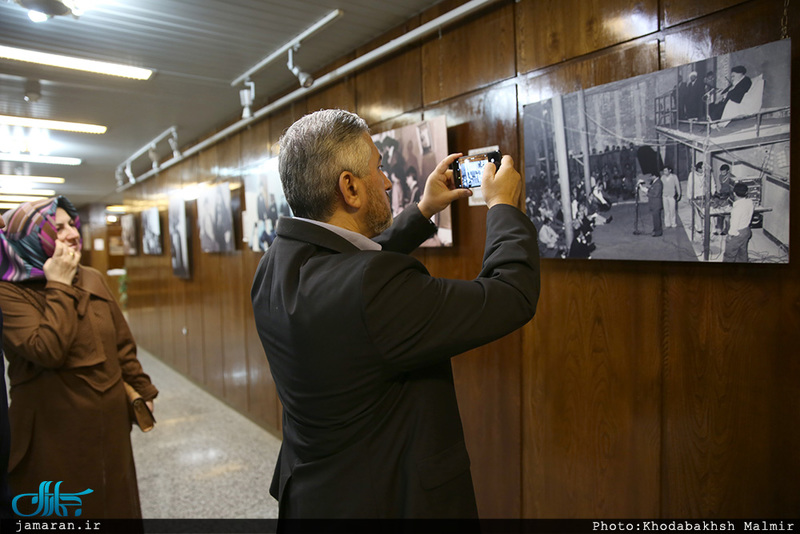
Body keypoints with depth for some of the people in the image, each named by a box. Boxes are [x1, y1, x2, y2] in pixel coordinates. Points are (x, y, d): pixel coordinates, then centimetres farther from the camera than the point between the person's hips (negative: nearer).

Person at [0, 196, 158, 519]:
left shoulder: (92, 279, 3)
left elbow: (122, 343, 8)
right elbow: (48, 351, -28)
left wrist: (142, 391, 9)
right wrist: (59, 287, -21)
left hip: (110, 421, 5)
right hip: (56, 431, -5)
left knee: (116, 503, 20)